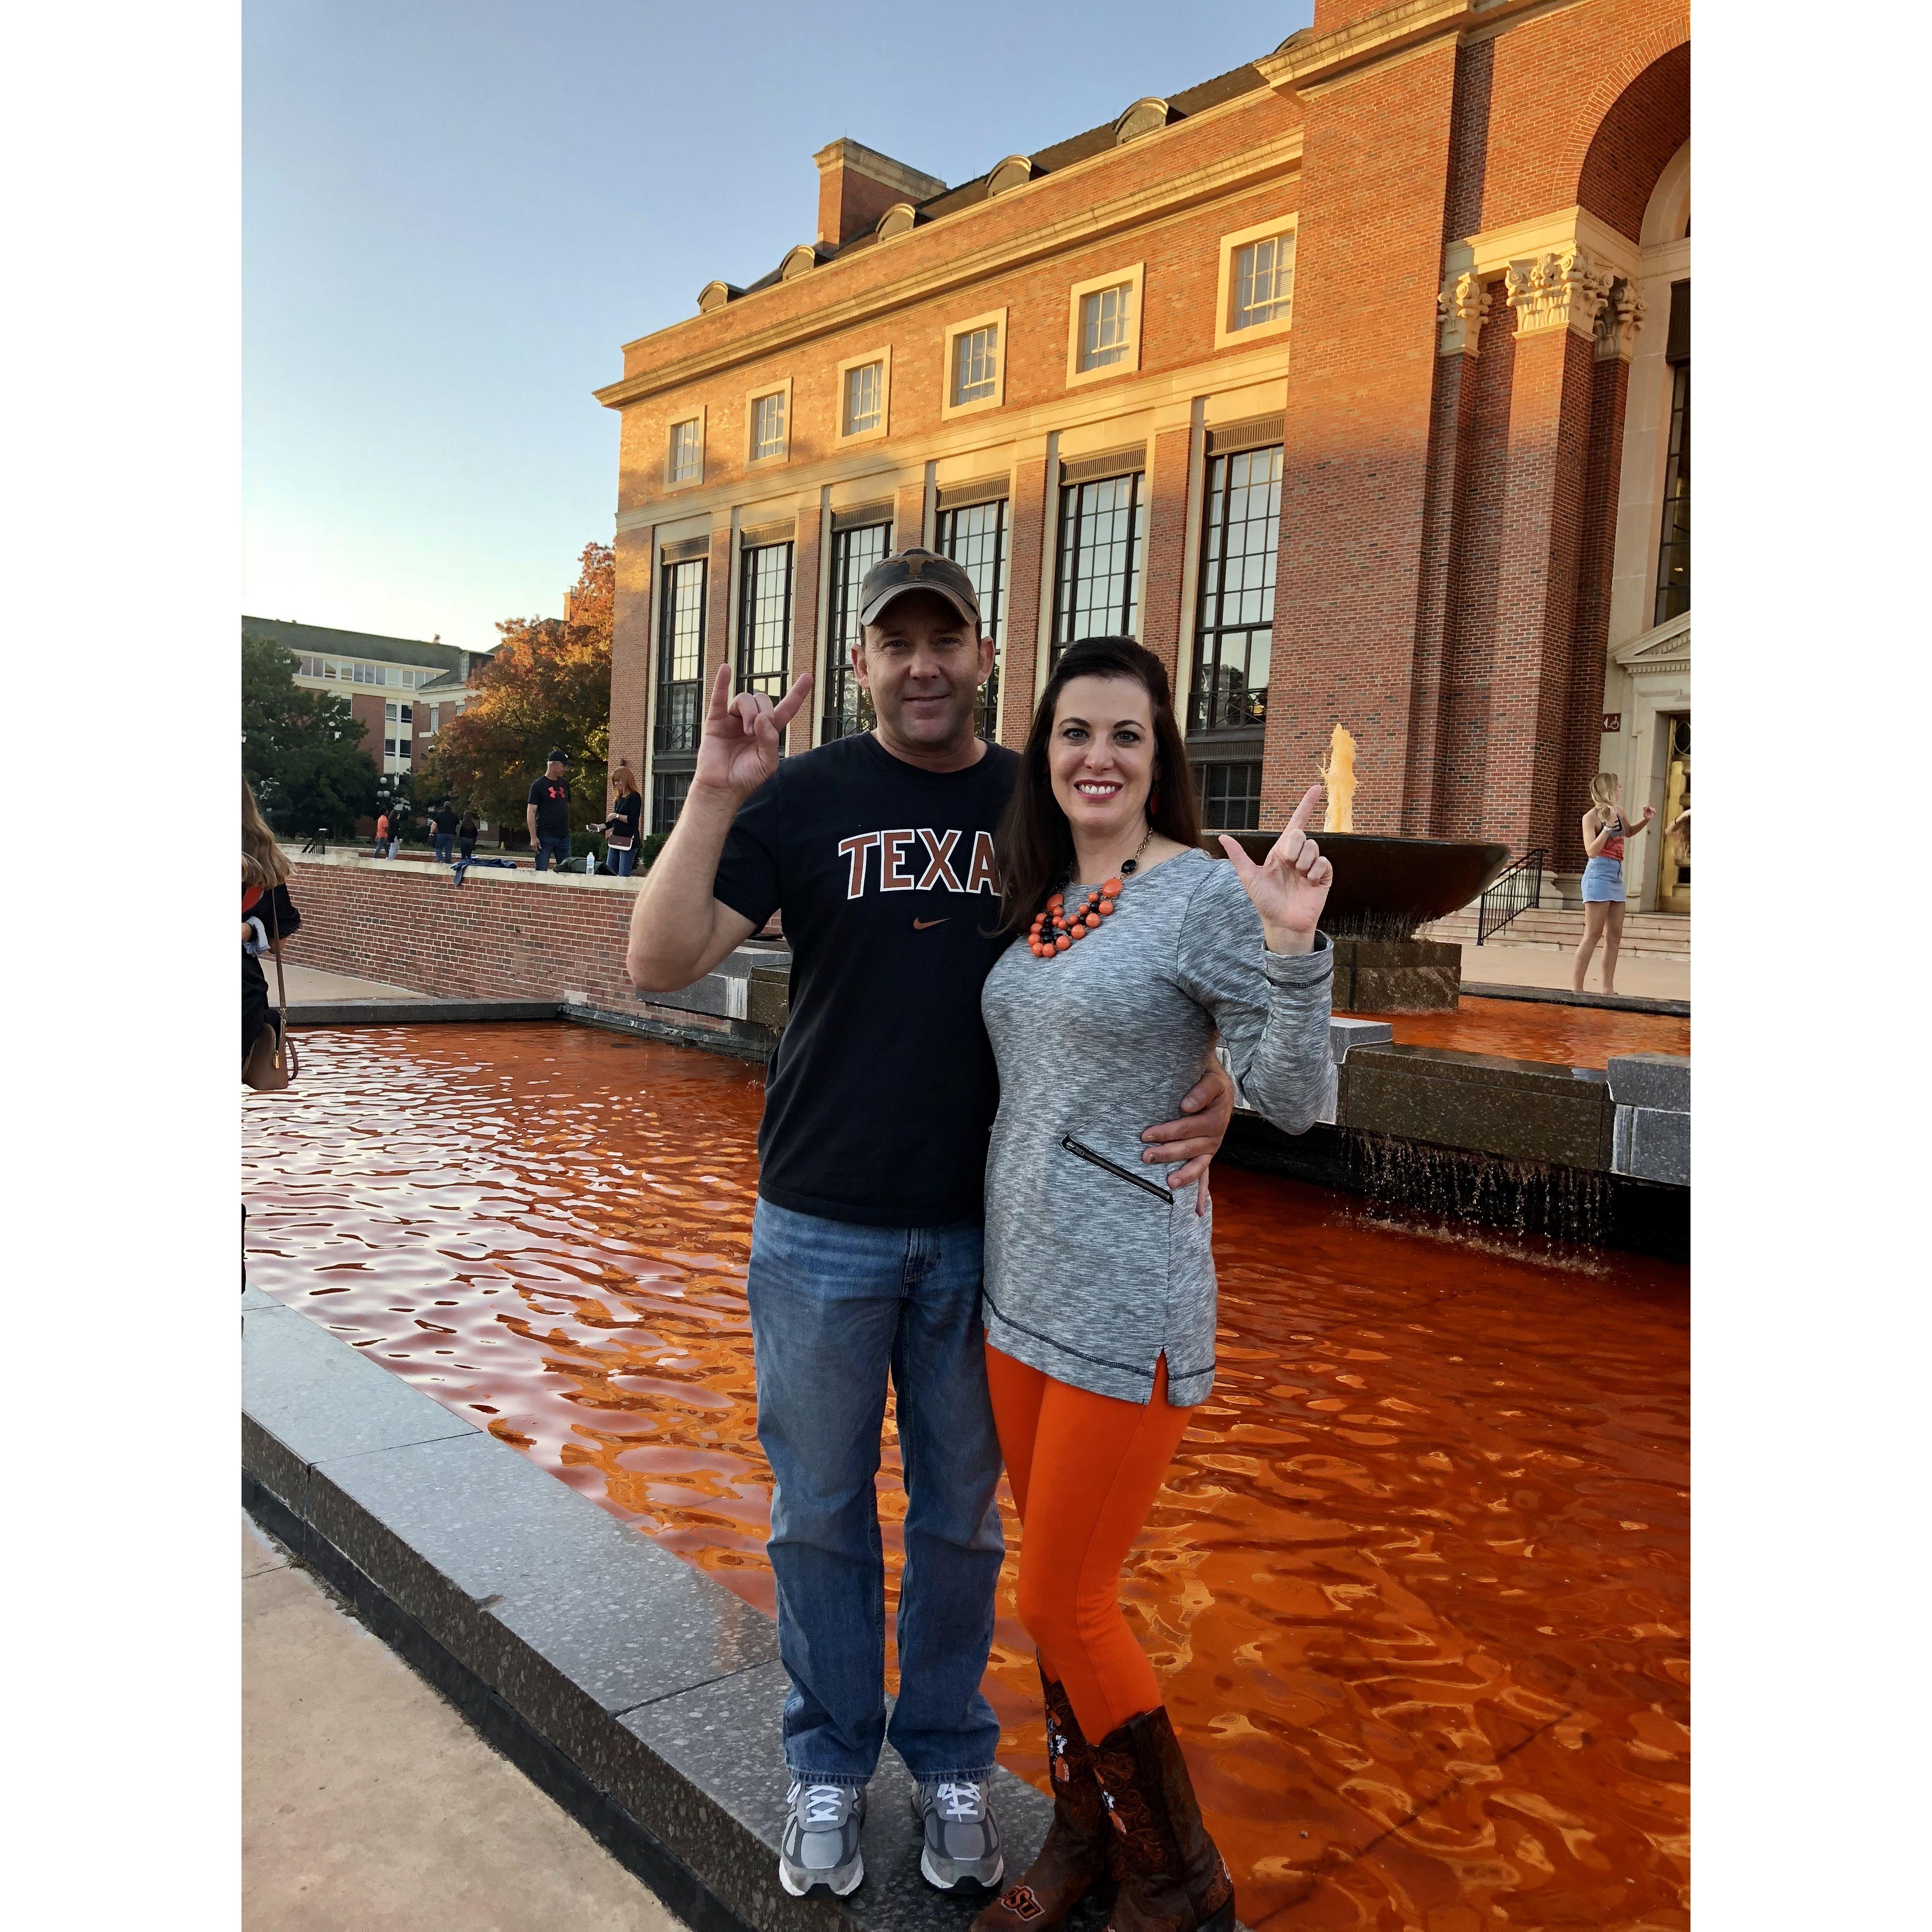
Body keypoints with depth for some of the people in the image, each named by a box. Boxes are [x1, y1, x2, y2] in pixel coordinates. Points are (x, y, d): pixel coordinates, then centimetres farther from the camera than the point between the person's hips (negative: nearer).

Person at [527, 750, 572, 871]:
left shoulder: (565, 784, 14)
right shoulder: (538, 786, -4)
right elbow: (531, 812, -7)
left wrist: (567, 829, 15)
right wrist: (533, 837, -14)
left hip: (564, 837, 6)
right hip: (546, 837, -6)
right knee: (541, 871, -6)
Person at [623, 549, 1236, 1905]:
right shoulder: (804, 799, -4)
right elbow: (660, 965, -11)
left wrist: (1210, 1085, -17)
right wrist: (717, 796, -23)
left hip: (985, 1232, 1)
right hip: (822, 1230, -1)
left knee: (962, 1517, 16)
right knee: (822, 1512, 15)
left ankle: (950, 1764, 38)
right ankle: (830, 1767, 36)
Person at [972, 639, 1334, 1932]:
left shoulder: (1205, 893, -13)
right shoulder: (1040, 901, 8)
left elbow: (1295, 1100, -17)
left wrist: (1294, 952, -34)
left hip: (1127, 1304, -7)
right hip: (1020, 1285, 7)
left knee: (1063, 1603, 4)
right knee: (1058, 1588, 19)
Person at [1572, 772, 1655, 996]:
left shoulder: (1618, 811, 13)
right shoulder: (1591, 817, -8)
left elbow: (1628, 833, 34)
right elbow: (1591, 851, -17)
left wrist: (1646, 820, 18)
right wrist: (1608, 827, -22)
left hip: (1616, 876, 8)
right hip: (1599, 874, -8)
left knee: (1615, 935, 6)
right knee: (1593, 934, -11)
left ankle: (1608, 988, 9)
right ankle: (1576, 988, -12)